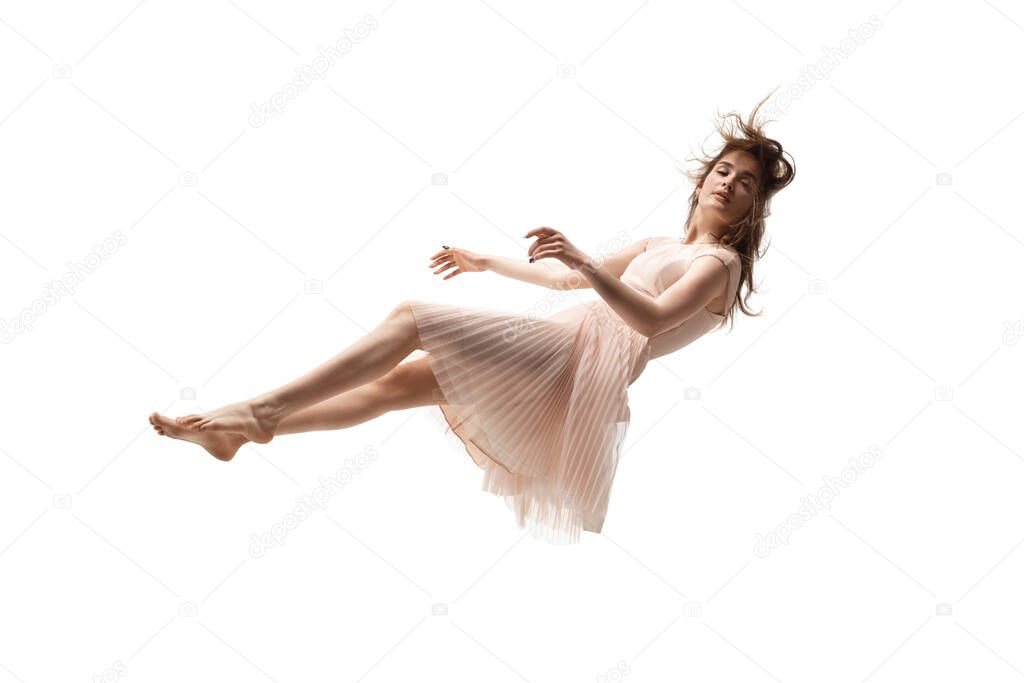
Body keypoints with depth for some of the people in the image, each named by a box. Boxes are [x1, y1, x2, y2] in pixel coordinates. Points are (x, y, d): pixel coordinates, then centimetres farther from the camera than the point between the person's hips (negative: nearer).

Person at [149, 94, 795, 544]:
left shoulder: (718, 263, 1)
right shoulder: (658, 247, 27)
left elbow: (653, 320, -19)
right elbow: (566, 279, 33)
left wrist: (587, 261, -33)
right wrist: (488, 262, 35)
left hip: (588, 361, -8)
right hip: (568, 355, 8)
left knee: (410, 318, -15)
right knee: (399, 382, 2)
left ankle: (264, 409, -15)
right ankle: (236, 433, 1)